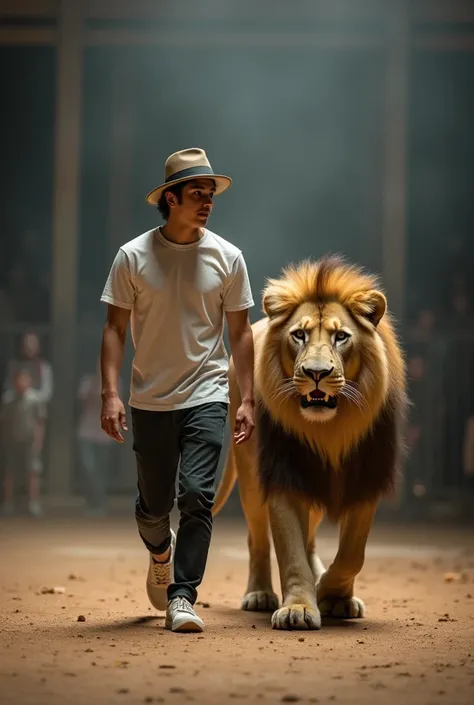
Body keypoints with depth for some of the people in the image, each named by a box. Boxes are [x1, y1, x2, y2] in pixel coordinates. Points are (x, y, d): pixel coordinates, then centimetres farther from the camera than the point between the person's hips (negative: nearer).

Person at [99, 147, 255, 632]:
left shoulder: (226, 257, 0)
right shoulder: (133, 256, -3)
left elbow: (239, 332, 5)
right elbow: (115, 328, -1)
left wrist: (247, 399, 0)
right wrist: (110, 394, -11)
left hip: (206, 396, 0)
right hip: (149, 400, 0)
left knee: (197, 496, -13)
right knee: (153, 503, 12)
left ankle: (182, 597, -7)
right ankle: (161, 554, 44)